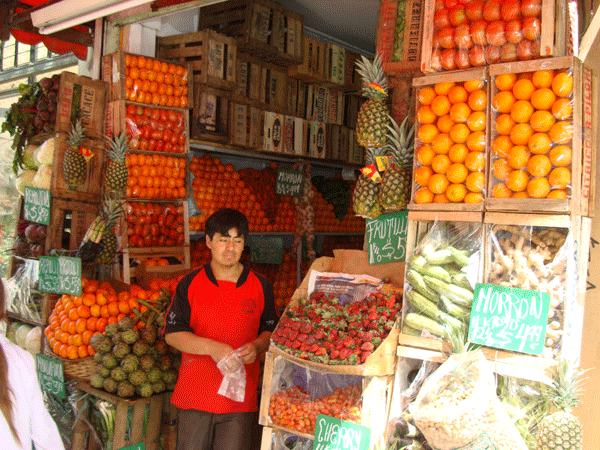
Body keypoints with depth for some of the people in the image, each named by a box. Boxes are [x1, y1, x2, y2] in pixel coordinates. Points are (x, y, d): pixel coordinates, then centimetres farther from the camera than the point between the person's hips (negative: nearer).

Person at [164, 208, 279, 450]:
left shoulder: (260, 286, 4)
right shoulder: (189, 284, 0)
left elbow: (271, 330, 11)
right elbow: (172, 334, -3)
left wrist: (257, 346, -11)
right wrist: (211, 347, -17)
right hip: (194, 396, -1)